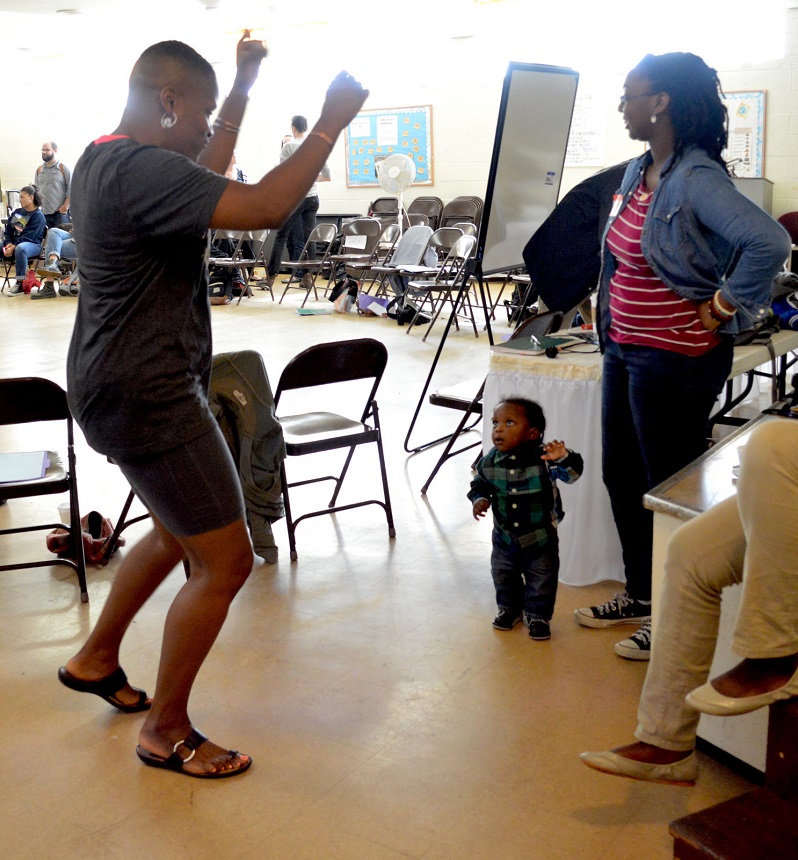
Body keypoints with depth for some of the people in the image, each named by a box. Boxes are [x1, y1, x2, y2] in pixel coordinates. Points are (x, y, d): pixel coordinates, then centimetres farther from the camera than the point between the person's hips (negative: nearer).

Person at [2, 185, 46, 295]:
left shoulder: (38, 216, -6)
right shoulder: (17, 212, 16)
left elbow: (28, 237, -15)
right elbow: (8, 230, 15)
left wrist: (13, 247, -23)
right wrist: (8, 243, -5)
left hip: (32, 244, -8)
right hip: (13, 243, 8)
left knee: (20, 249, -41)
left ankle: (20, 284, -36)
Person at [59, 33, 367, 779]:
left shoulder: (105, 159, 12)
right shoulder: (141, 169, -21)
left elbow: (208, 175, 27)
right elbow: (264, 207, -30)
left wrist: (244, 87, 25)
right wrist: (331, 122, -19)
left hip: (120, 385, 11)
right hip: (146, 394, -11)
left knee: (182, 530, 27)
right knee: (224, 563, -3)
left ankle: (96, 659, 42)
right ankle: (166, 732, 13)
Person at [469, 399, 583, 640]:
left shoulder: (543, 458, -22)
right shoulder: (489, 462, -11)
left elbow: (571, 474, -29)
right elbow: (480, 484, 6)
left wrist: (564, 458, -48)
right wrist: (479, 499, -14)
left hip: (541, 536, -3)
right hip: (504, 535, 3)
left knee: (542, 580, 9)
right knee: (503, 576, 20)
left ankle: (538, 616, 30)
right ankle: (509, 609, 43)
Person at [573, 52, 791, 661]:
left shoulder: (696, 179, -20)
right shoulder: (638, 172, 7)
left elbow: (769, 241, -32)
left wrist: (720, 308, -22)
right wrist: (612, 324, 14)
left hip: (675, 359, -9)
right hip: (625, 350, 9)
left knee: (669, 486, 4)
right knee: (621, 475, 17)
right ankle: (640, 594, 36)